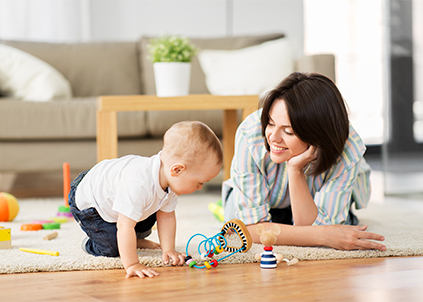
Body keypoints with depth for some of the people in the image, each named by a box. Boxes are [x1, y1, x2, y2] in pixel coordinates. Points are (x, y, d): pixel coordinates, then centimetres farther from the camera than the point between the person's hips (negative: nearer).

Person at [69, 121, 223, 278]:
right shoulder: (138, 186, -47)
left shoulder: (169, 178, -19)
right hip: (86, 201, -8)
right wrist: (132, 265, -44)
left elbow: (166, 217, -7)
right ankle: (90, 244, 19)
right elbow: (125, 227, -45)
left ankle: (136, 239, 32)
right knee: (112, 249, -12)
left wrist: (168, 250, -13)